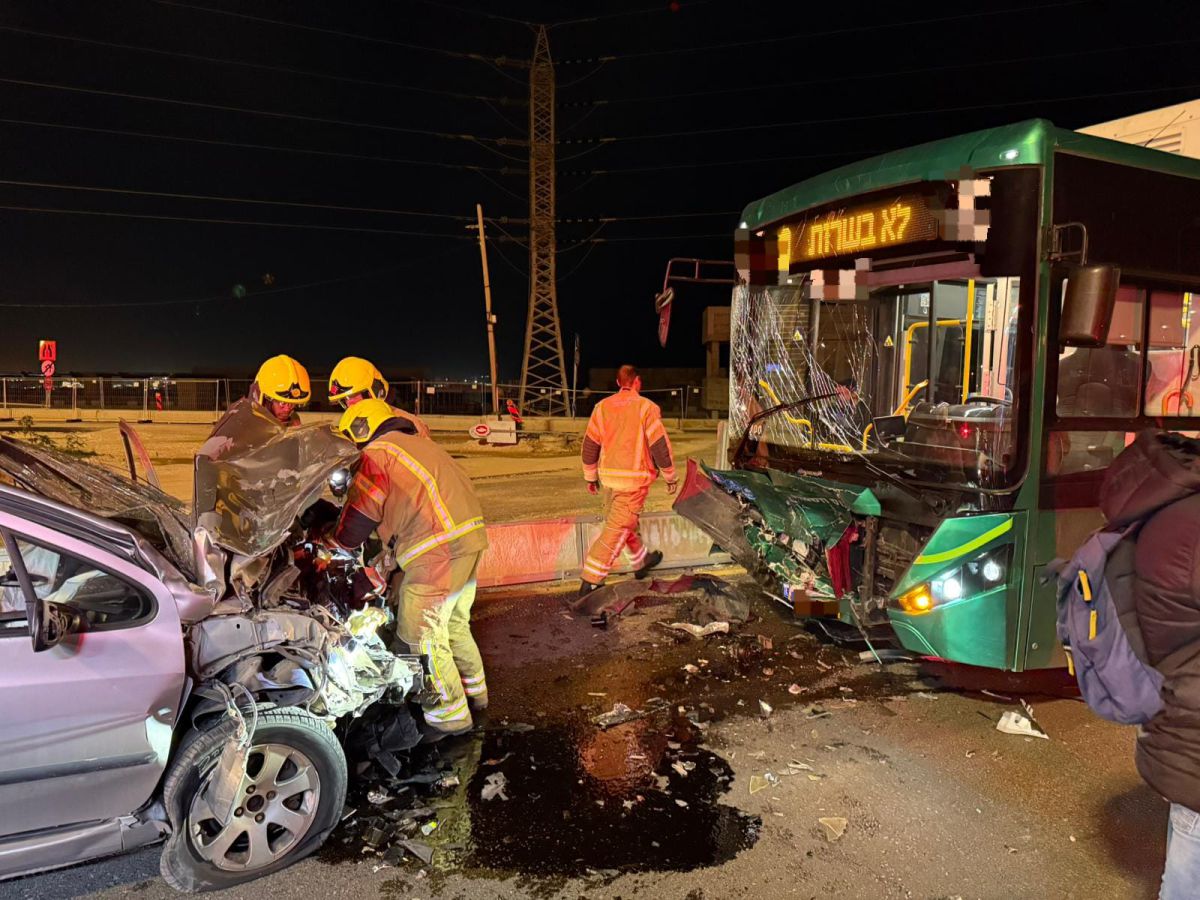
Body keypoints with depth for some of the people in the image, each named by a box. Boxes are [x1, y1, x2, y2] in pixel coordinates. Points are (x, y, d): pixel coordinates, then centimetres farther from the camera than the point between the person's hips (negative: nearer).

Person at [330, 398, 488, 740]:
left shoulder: (376, 454, -3)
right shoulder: (417, 444, 25)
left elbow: (358, 518, -3)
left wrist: (337, 542, 18)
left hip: (437, 554, -9)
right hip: (470, 539, 9)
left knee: (423, 637, 2)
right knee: (454, 625, 23)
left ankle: (449, 716, 9)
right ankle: (474, 694, 35)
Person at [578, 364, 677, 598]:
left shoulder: (602, 406, 5)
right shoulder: (646, 407, -10)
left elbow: (590, 444, 8)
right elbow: (660, 445, -9)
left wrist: (591, 476, 19)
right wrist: (671, 476, 3)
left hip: (608, 476, 6)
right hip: (634, 478, -6)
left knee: (624, 523, 24)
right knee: (617, 530, -2)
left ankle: (641, 561, 43)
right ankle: (590, 581, -3)